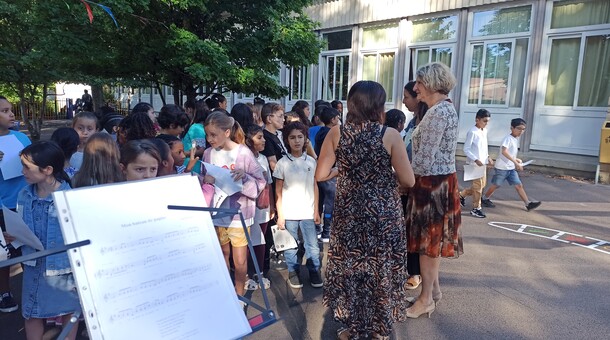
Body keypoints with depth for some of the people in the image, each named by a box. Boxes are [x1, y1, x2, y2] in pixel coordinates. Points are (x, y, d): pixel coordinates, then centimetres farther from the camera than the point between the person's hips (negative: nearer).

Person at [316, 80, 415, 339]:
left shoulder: (336, 133, -7)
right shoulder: (390, 135, -12)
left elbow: (321, 175, -6)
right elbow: (408, 181, -12)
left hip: (348, 213, 2)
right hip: (384, 214, -1)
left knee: (349, 267, 18)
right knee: (382, 269, 17)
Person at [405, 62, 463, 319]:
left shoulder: (438, 111, -19)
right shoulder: (445, 108, 13)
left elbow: (425, 158, -21)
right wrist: (415, 179, 14)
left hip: (432, 183, -10)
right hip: (439, 181, 10)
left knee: (427, 240, 2)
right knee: (431, 238, 18)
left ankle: (426, 299, 17)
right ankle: (434, 289, 32)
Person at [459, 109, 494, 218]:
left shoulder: (485, 131, 10)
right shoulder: (472, 132, -15)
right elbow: (466, 149, -16)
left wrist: (488, 157, 7)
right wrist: (476, 160, -23)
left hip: (483, 163, 8)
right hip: (475, 163, -8)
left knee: (482, 184, 15)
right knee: (478, 186, -2)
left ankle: (462, 194, 31)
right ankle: (476, 208, 10)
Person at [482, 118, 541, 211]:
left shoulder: (516, 139, 11)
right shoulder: (508, 138, -17)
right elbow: (504, 152, -33)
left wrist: (516, 160, 6)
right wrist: (515, 162, -35)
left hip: (511, 168, 8)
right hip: (502, 167, -8)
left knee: (519, 185, 4)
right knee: (496, 185, 6)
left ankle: (528, 204, 6)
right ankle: (485, 199, 23)